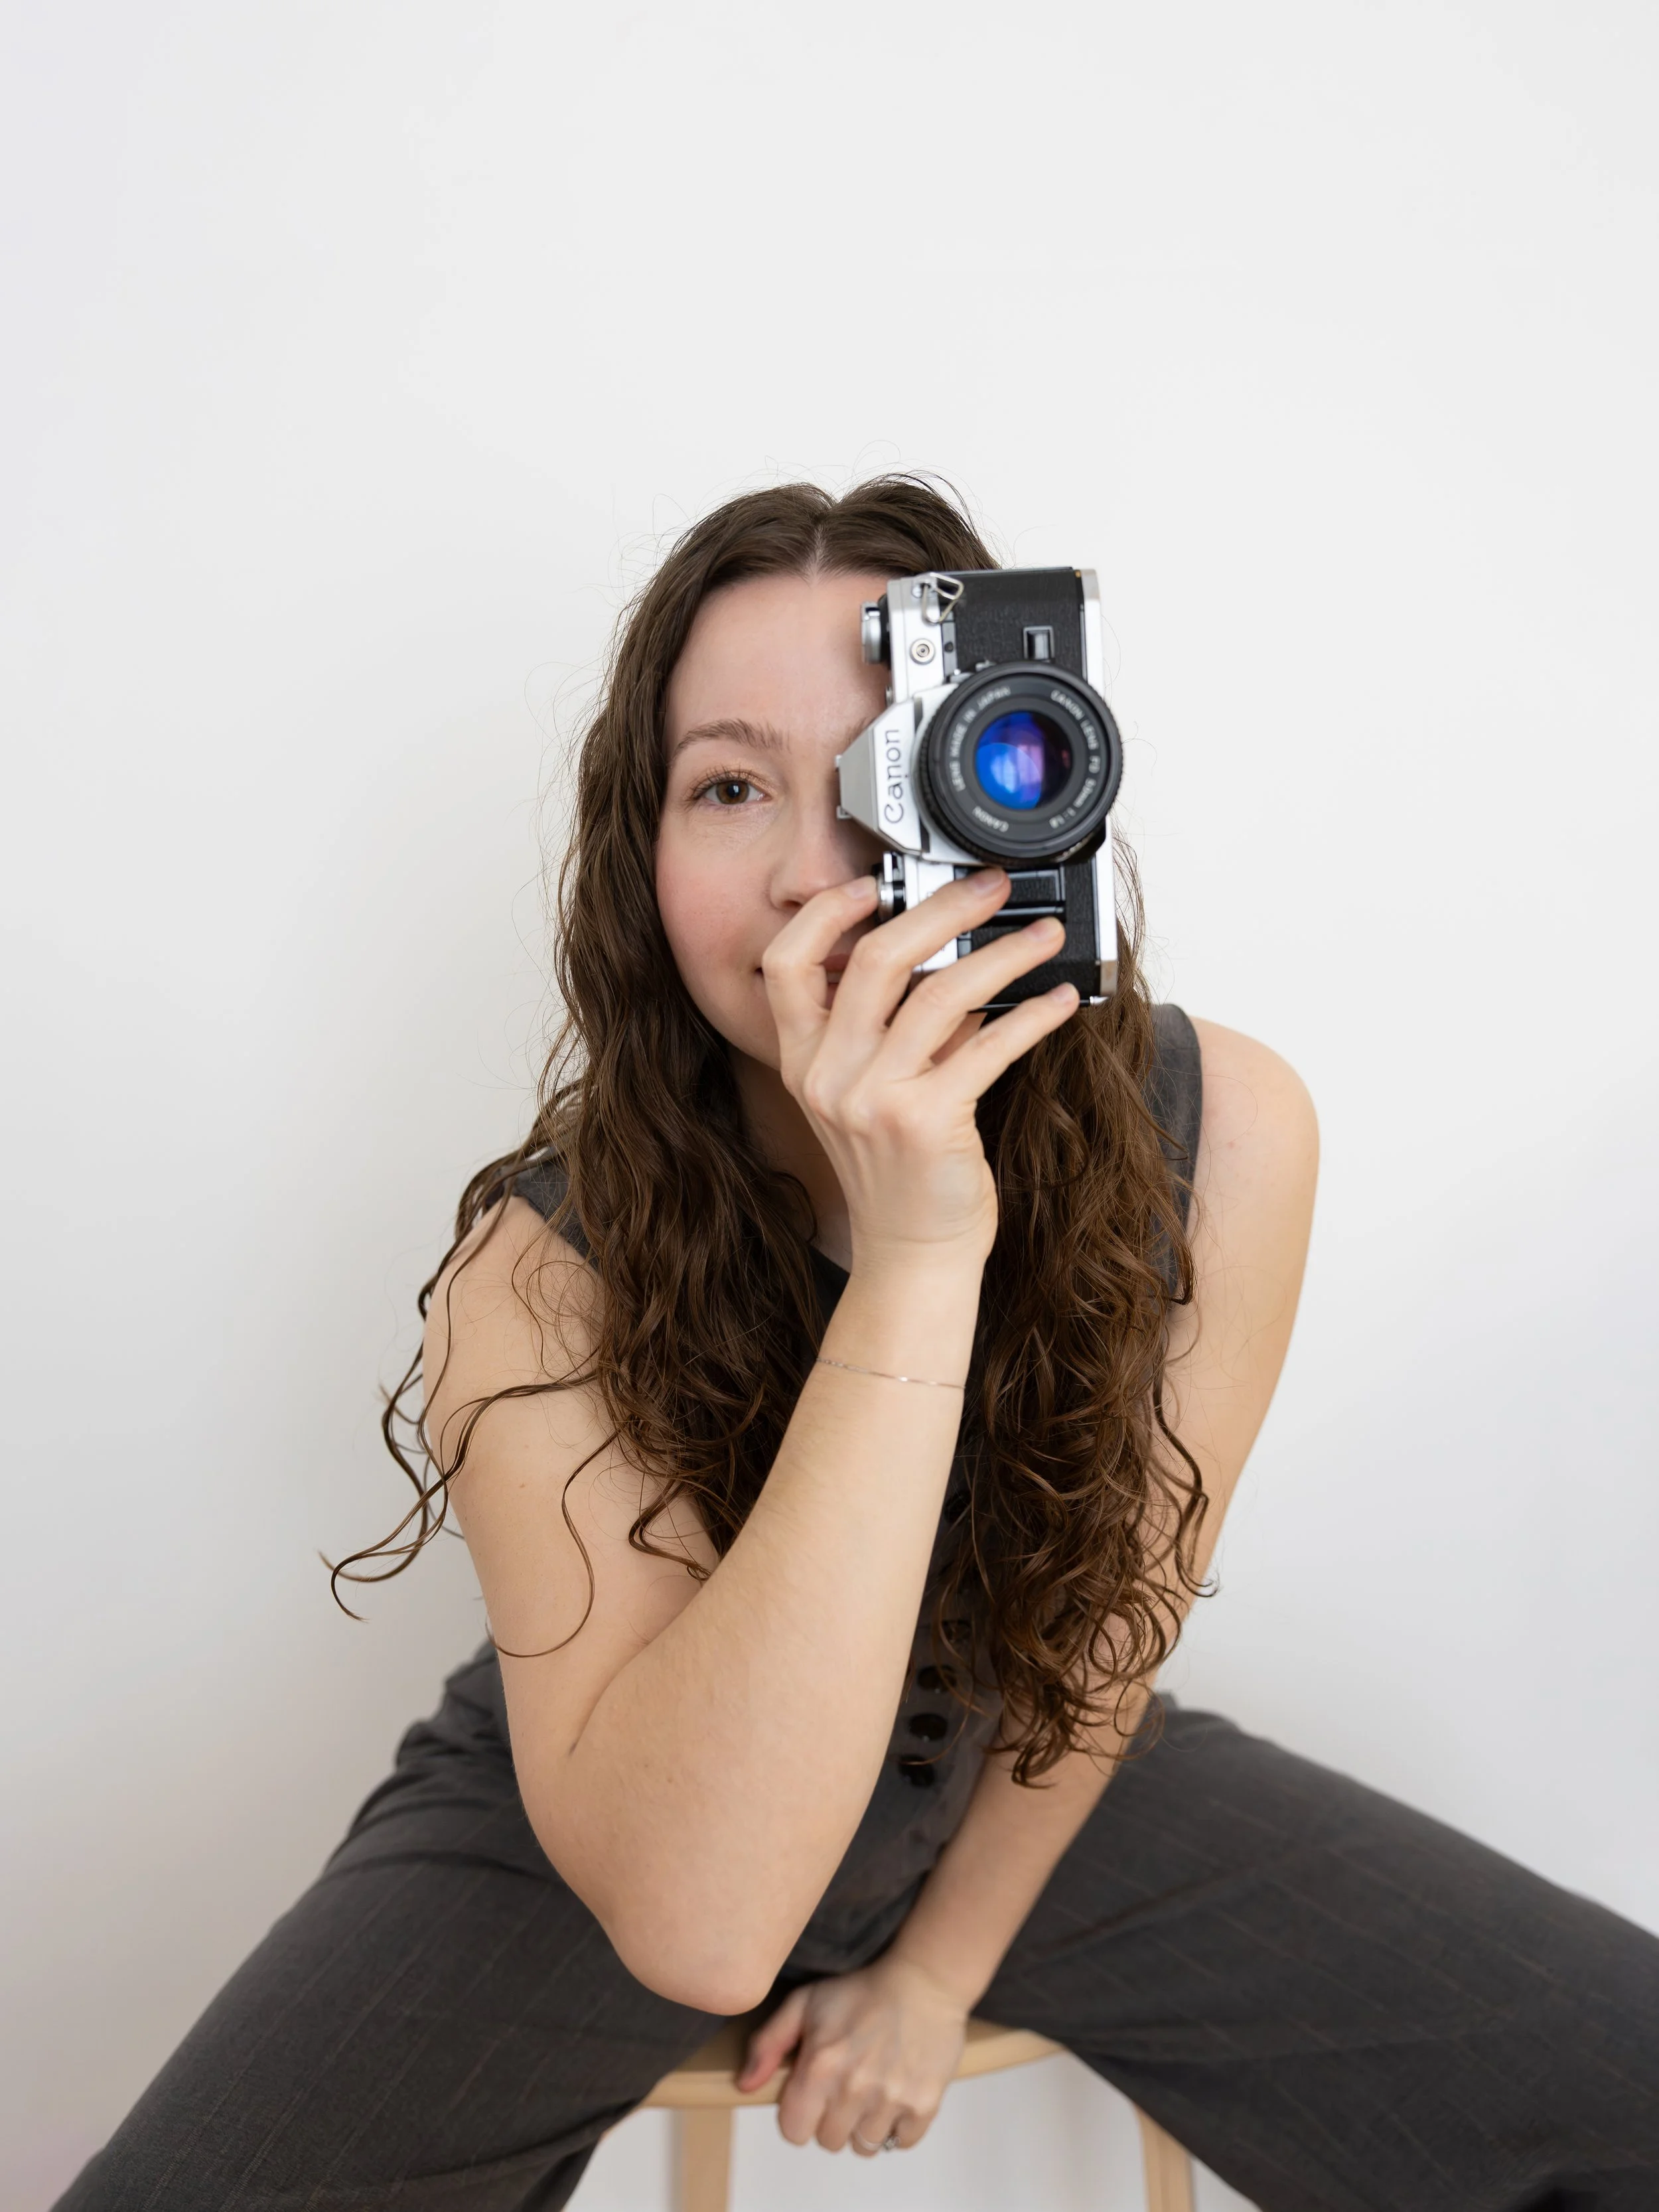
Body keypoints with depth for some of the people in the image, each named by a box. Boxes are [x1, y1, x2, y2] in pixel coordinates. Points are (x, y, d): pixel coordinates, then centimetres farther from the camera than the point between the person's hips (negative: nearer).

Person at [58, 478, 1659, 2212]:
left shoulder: (1224, 1137, -20)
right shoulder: (548, 1272, -27)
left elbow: (1114, 1606, -6)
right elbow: (691, 1921, -37)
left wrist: (938, 1969, 3)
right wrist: (913, 1263, -43)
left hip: (1030, 1783, 3)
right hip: (586, 1835, -2)